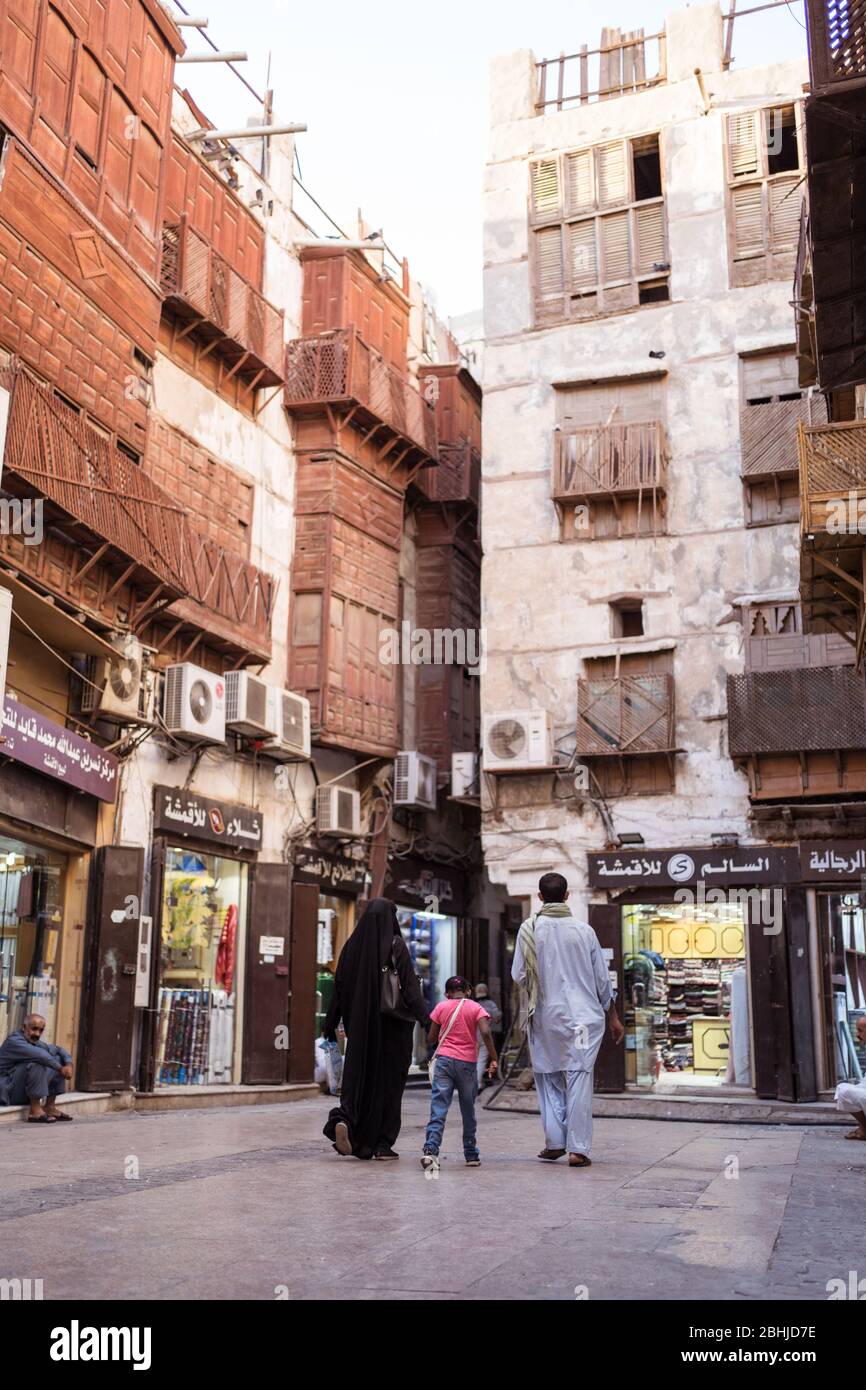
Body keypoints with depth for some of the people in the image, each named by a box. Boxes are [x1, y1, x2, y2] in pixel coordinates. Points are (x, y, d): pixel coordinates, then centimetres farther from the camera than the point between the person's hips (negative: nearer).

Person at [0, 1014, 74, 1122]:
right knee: (37, 1062, -29)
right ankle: (35, 1111, -25)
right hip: (9, 1092, -9)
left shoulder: (34, 1042, 10)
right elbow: (40, 1055, -32)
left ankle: (50, 1107, 0)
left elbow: (58, 1050, 15)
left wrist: (68, 1064, -6)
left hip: (26, 1094, 9)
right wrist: (60, 1068, -21)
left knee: (57, 1059, 4)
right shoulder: (14, 1041, -17)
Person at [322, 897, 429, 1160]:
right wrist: (425, 1018, -16)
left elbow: (339, 987, 6)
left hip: (360, 1024, 3)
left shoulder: (352, 945, 3)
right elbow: (409, 985, -16)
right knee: (389, 1078, 5)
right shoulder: (396, 946, -8)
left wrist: (330, 1025, 13)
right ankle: (382, 1143, 8)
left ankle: (344, 1119, -15)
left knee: (358, 1075, 11)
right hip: (392, 1024, -3)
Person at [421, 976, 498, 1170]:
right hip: (467, 1063, 0)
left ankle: (430, 1150, -23)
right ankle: (471, 1155, 21)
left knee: (438, 1108, -6)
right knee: (468, 1112, 13)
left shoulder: (441, 1007, 7)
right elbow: (485, 1032, -13)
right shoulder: (475, 1008, 3)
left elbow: (431, 1039, 9)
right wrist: (493, 1059, -7)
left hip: (444, 1060, 0)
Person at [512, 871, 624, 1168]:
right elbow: (602, 979, 5)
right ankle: (578, 1149, -1)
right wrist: (613, 1018, 16)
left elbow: (519, 975, -4)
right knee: (579, 1079, 1)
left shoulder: (530, 929, -3)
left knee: (549, 1078, 14)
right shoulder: (584, 931, 0)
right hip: (584, 1015, 0)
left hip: (545, 1016, 0)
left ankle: (555, 1142, 14)